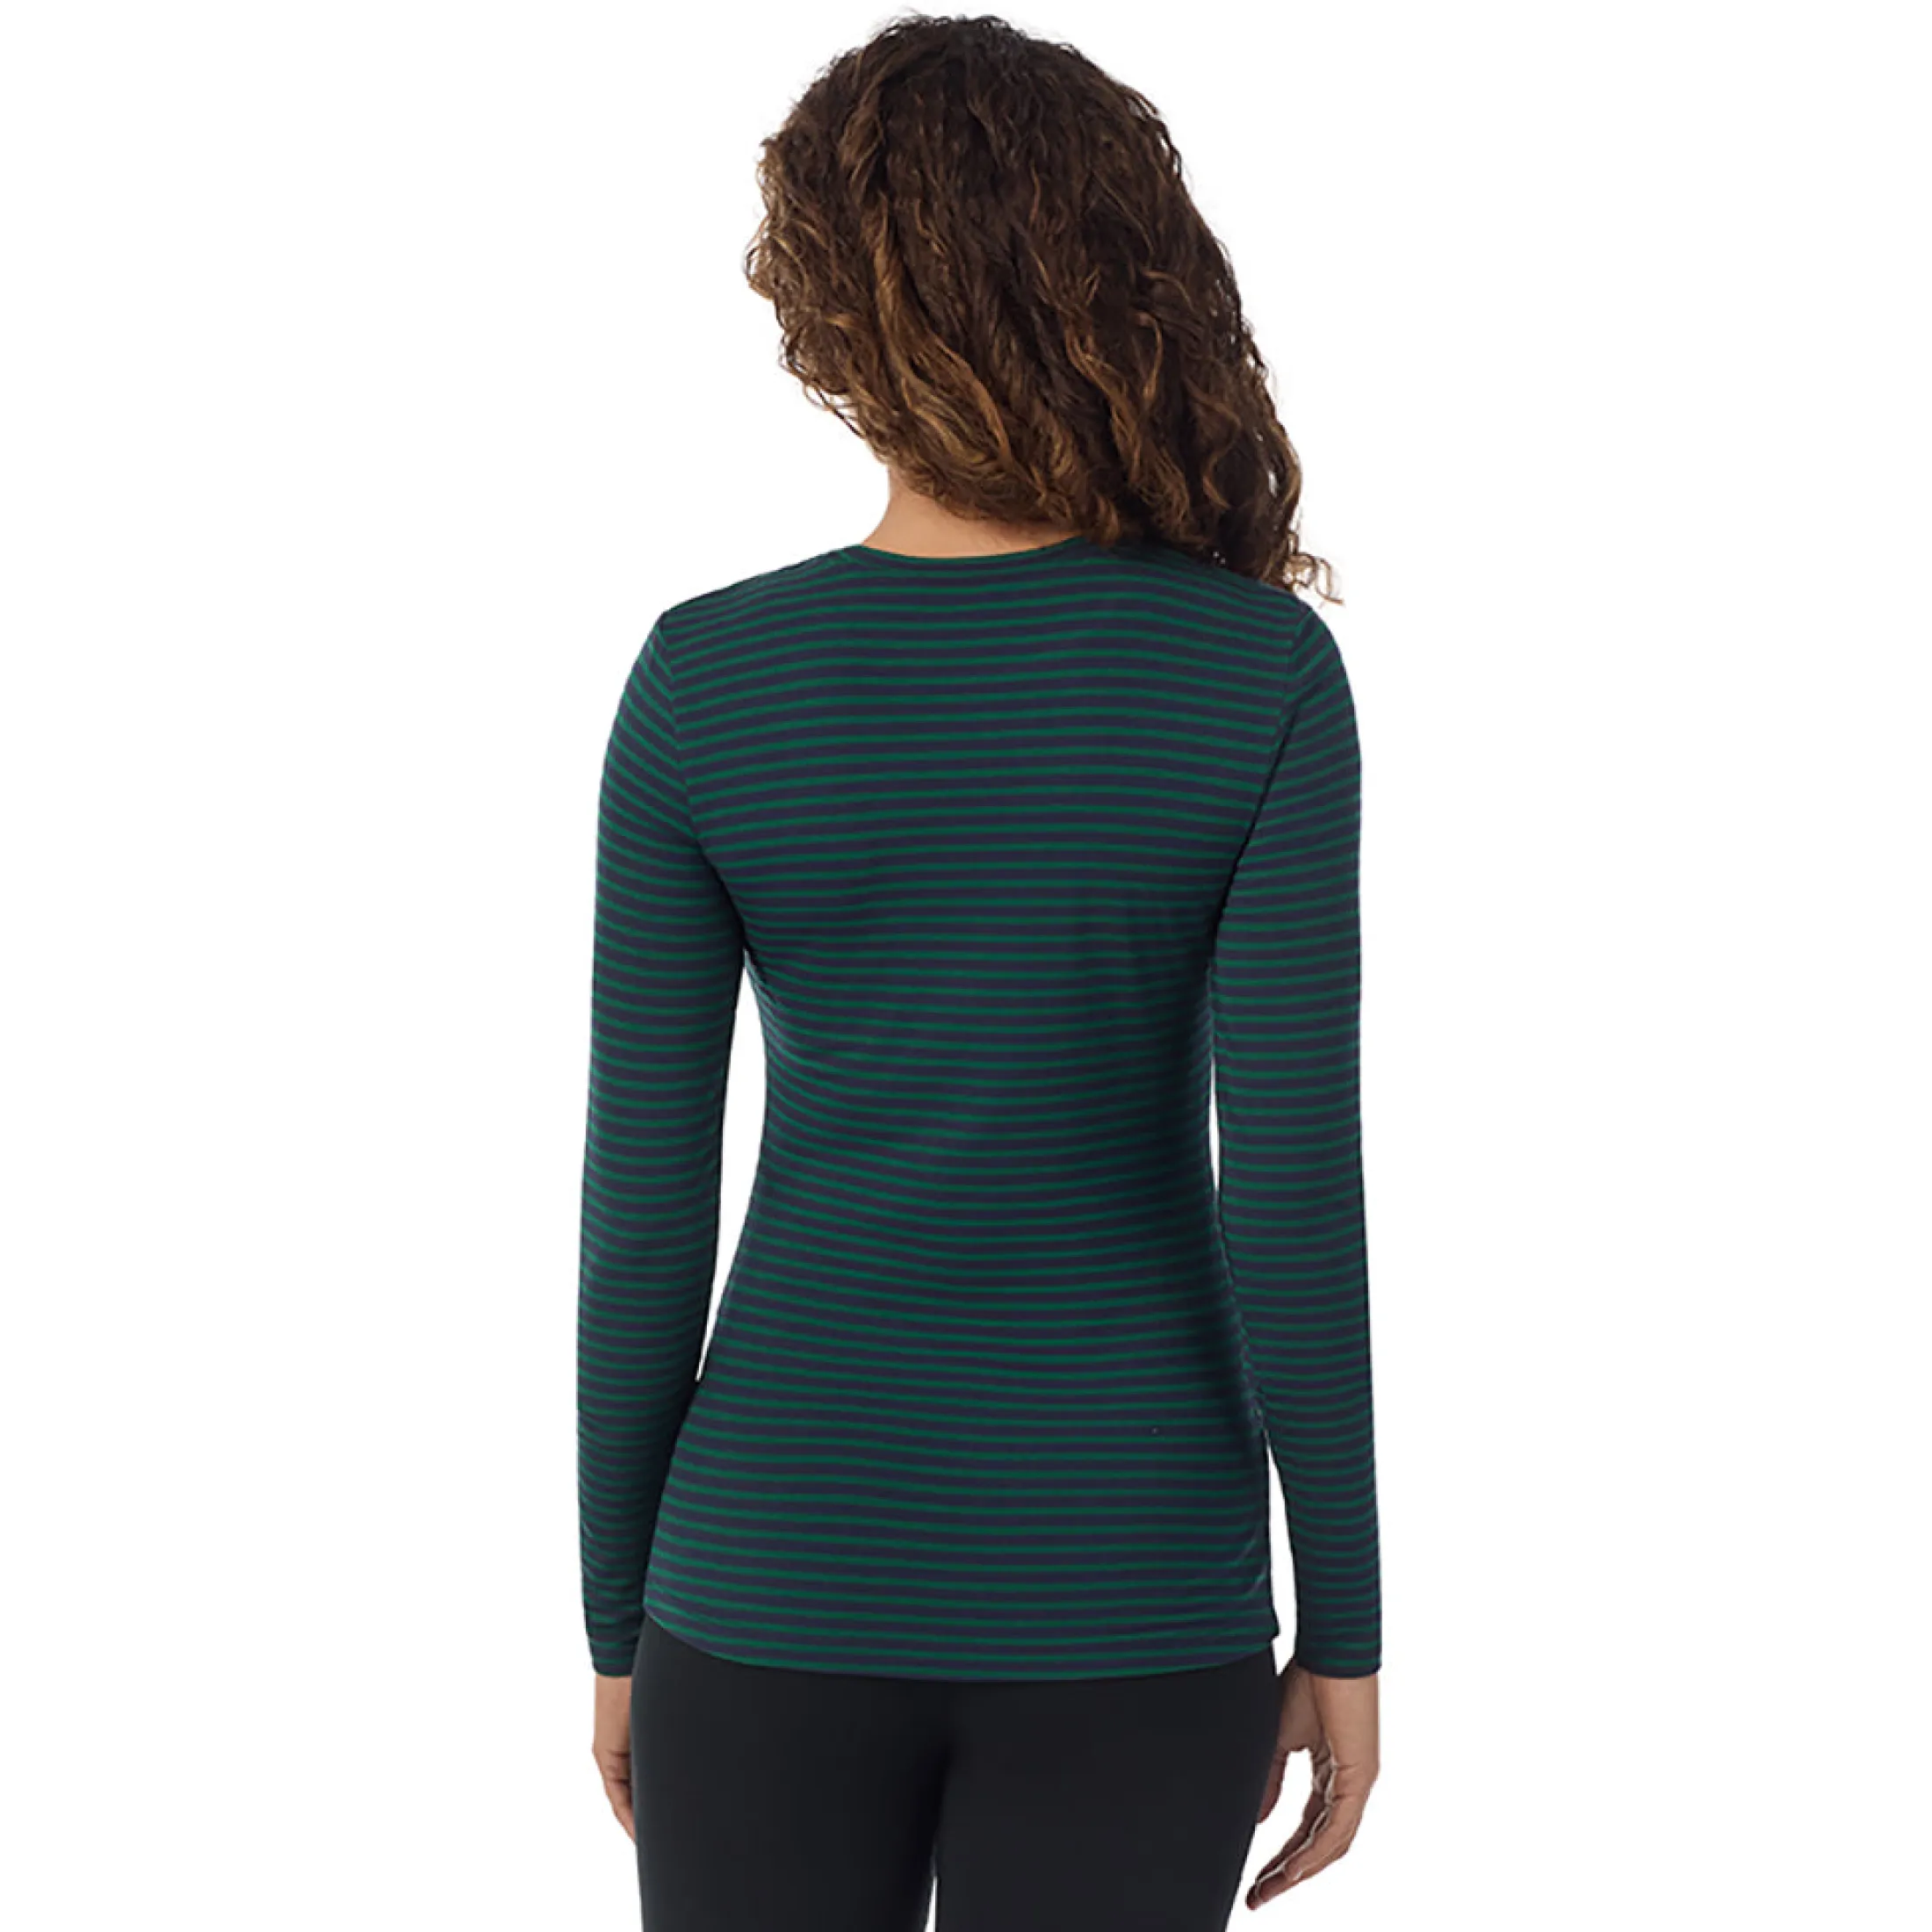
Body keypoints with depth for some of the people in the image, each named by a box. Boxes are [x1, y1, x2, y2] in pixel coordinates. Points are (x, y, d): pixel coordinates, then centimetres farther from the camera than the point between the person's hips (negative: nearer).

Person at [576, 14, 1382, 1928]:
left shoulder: (702, 679, -9)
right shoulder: (1262, 674, -11)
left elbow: (645, 1207, -6)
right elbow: (1294, 1194, -13)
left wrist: (619, 1619, 7)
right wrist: (1346, 1625, -1)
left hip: (789, 1568, 1)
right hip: (1126, 1584, 0)